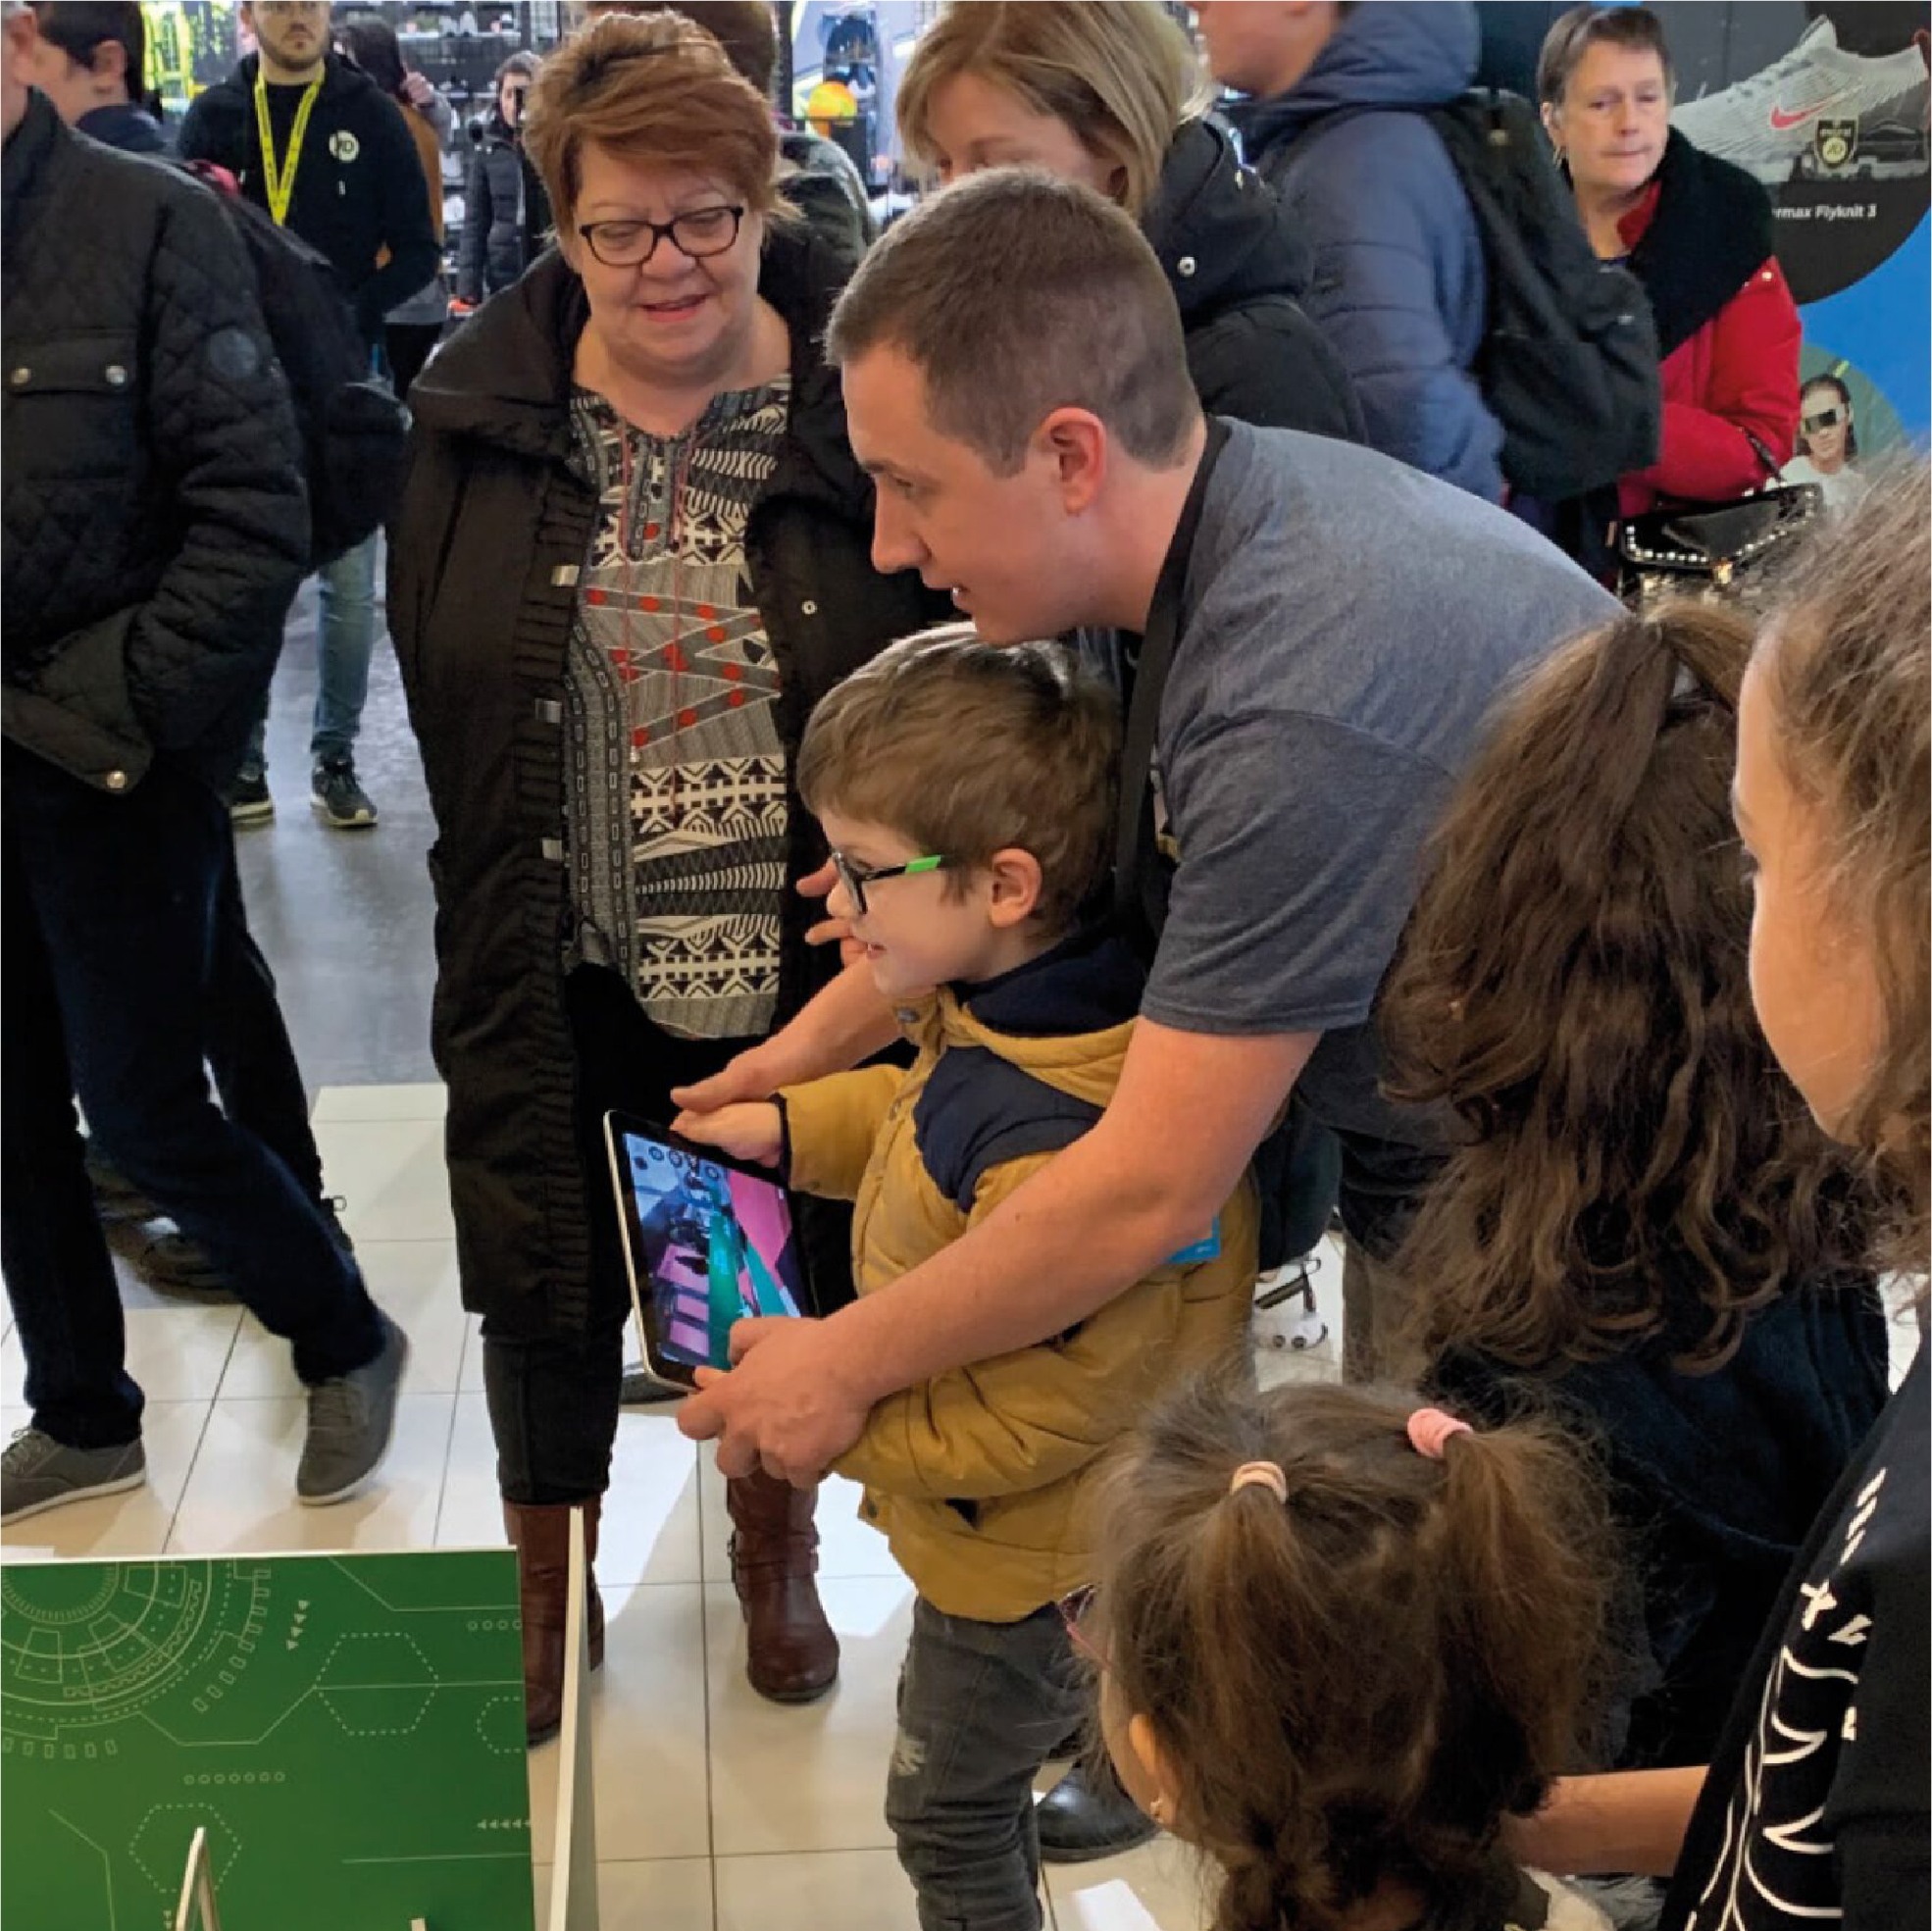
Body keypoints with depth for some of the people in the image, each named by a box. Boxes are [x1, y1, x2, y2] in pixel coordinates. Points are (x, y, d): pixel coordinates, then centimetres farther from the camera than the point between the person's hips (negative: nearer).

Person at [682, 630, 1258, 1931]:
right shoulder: (993, 1015, -12)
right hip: (993, 1533, 9)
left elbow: (1038, 1412, -34)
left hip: (1029, 1561, -9)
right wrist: (791, 1129, 6)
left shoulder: (1070, 1151, -42)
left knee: (949, 1814, 19)